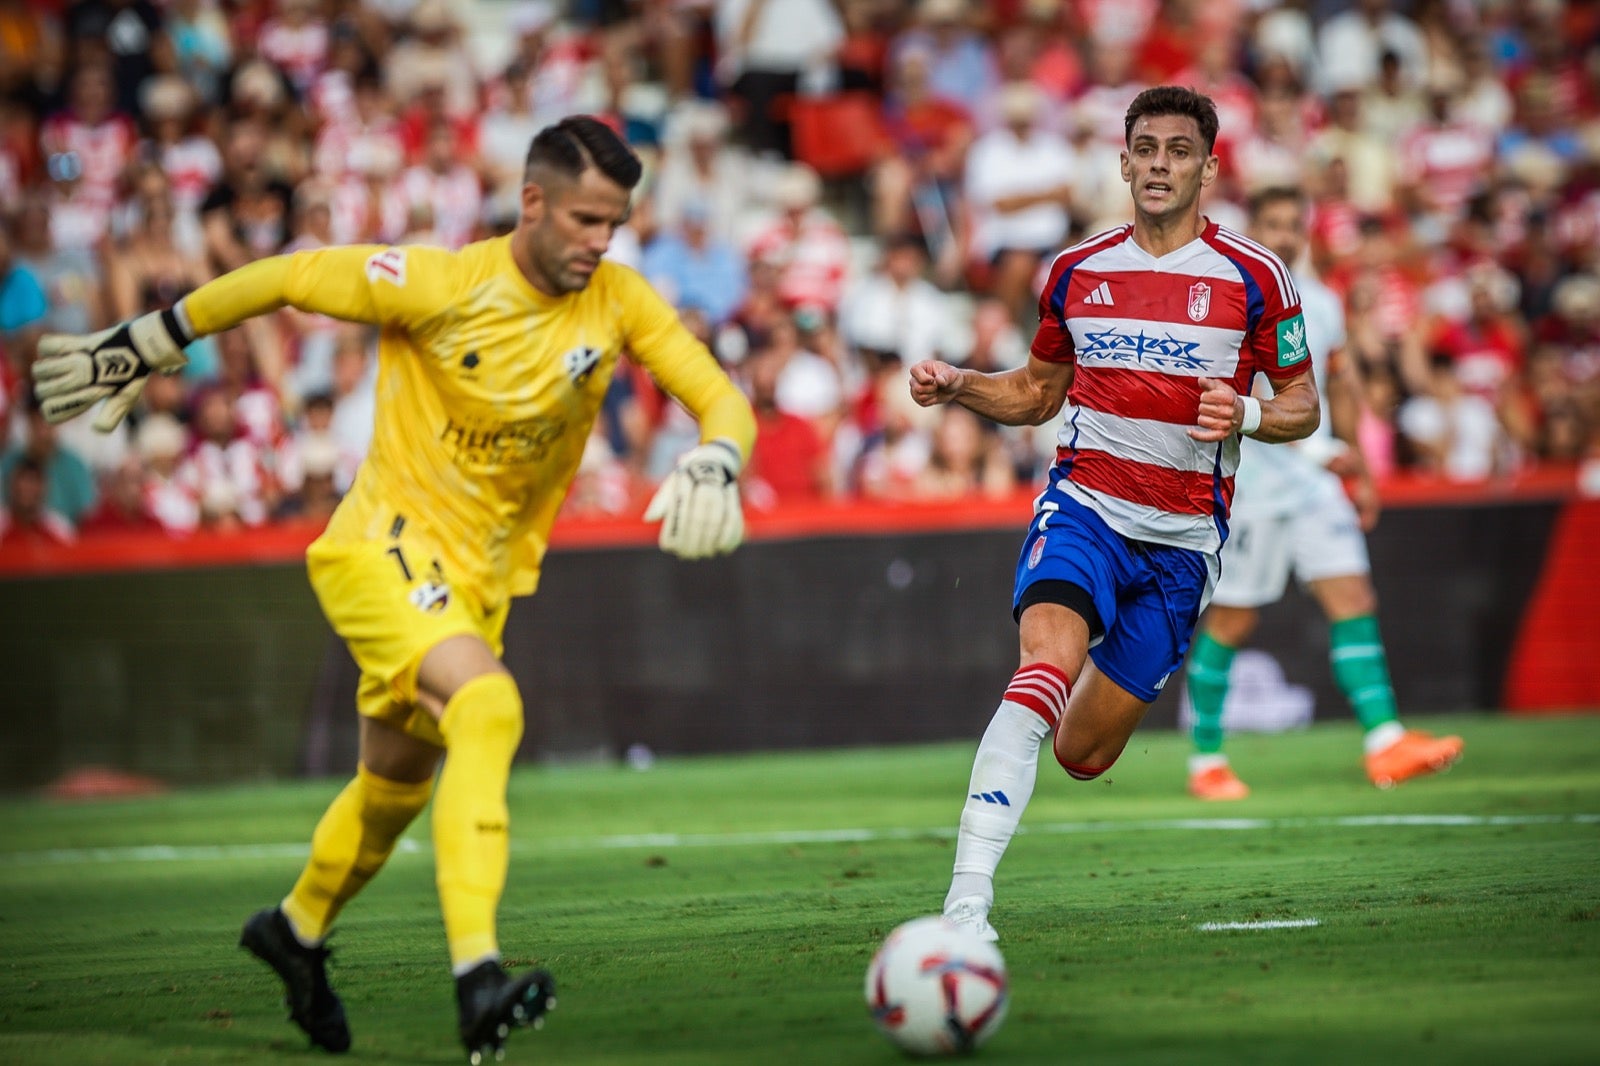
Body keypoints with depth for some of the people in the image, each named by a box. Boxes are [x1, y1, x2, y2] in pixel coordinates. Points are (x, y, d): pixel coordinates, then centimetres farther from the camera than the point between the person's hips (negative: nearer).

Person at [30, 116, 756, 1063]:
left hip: (482, 577, 6)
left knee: (398, 784, 21)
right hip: (385, 546, -6)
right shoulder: (440, 285, -19)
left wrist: (715, 466, -31)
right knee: (488, 708, -32)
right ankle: (478, 978, -40)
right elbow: (279, 279, -9)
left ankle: (299, 929, 51)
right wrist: (141, 348, -4)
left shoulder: (620, 303, -7)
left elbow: (722, 399, -7)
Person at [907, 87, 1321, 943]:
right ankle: (966, 902, -37)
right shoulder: (1077, 272, 8)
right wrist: (957, 387, 1)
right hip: (1084, 502, 0)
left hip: (1183, 538, 0)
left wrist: (1246, 415, -18)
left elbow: (1302, 405, 4)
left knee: (1083, 756, 5)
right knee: (1046, 664, -30)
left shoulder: (1253, 277, -1)